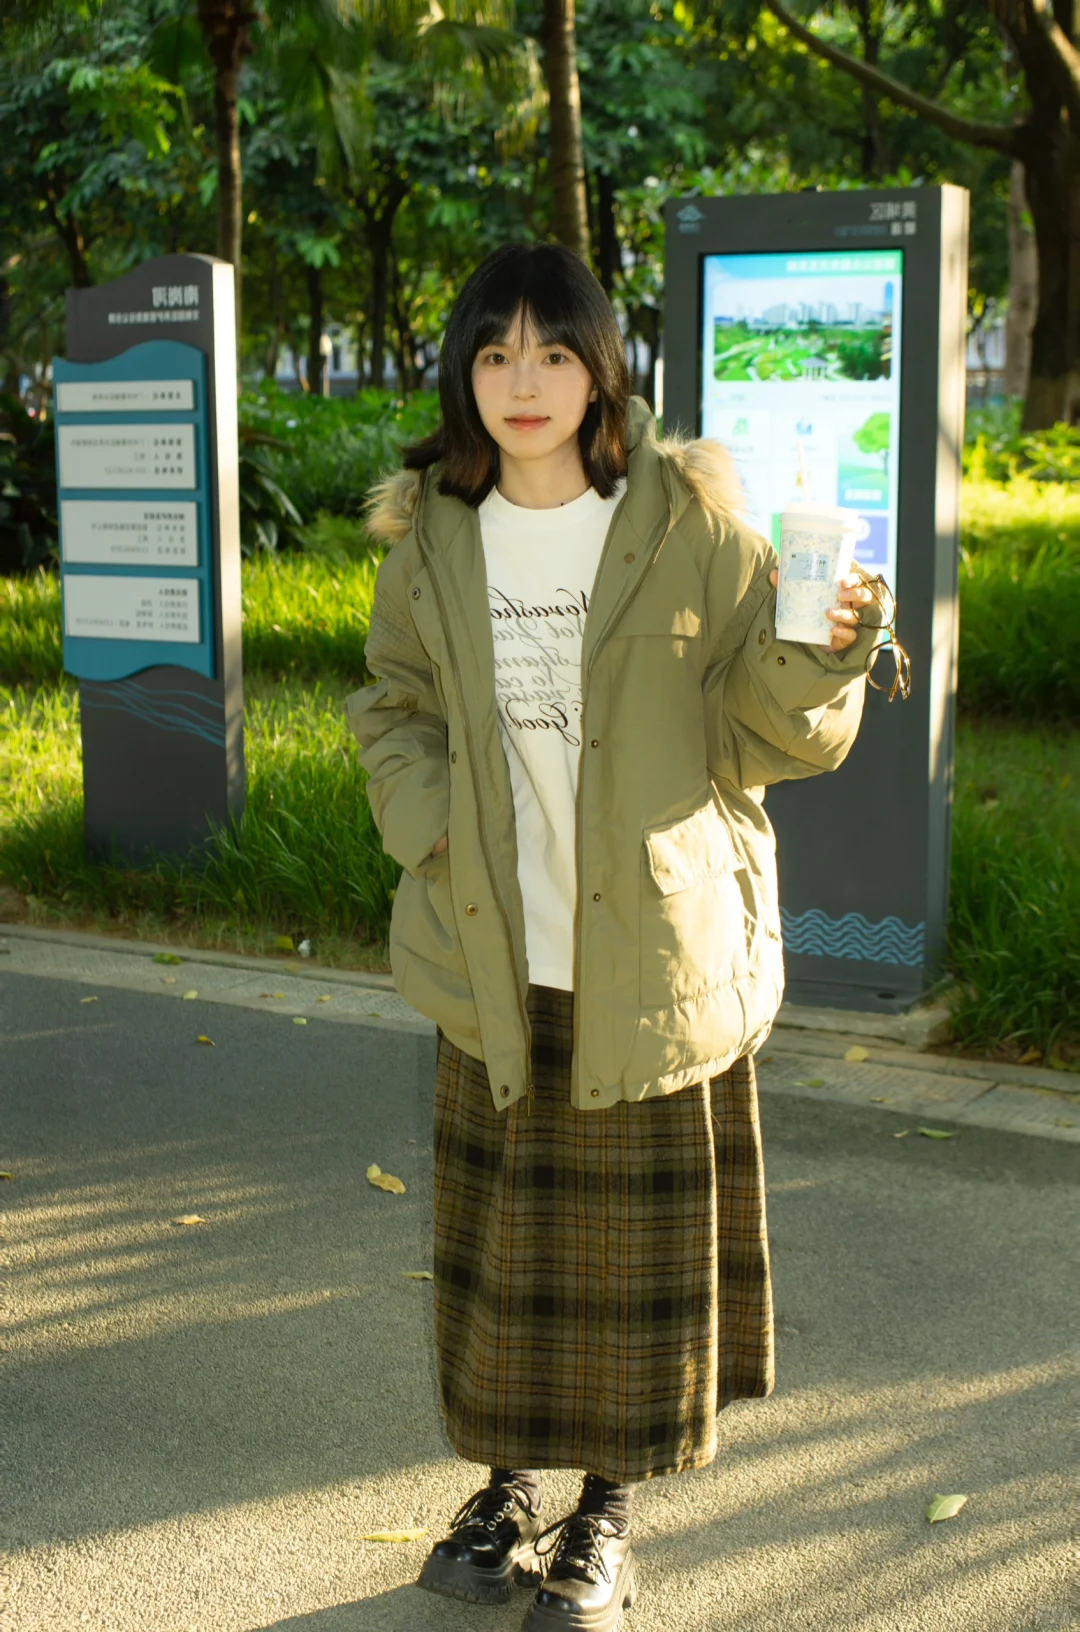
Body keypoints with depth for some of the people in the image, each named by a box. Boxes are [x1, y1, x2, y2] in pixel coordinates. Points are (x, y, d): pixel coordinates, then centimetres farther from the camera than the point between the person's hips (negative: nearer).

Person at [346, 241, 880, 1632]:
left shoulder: (688, 524, -7)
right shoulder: (433, 538, 2)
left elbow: (769, 733, -4)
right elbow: (390, 708, 15)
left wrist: (821, 648, -24)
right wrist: (434, 835, -2)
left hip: (657, 947, -2)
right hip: (496, 953, 3)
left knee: (641, 1233, 7)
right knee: (503, 1227, 13)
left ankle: (608, 1514, 27)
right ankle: (509, 1484, 34)